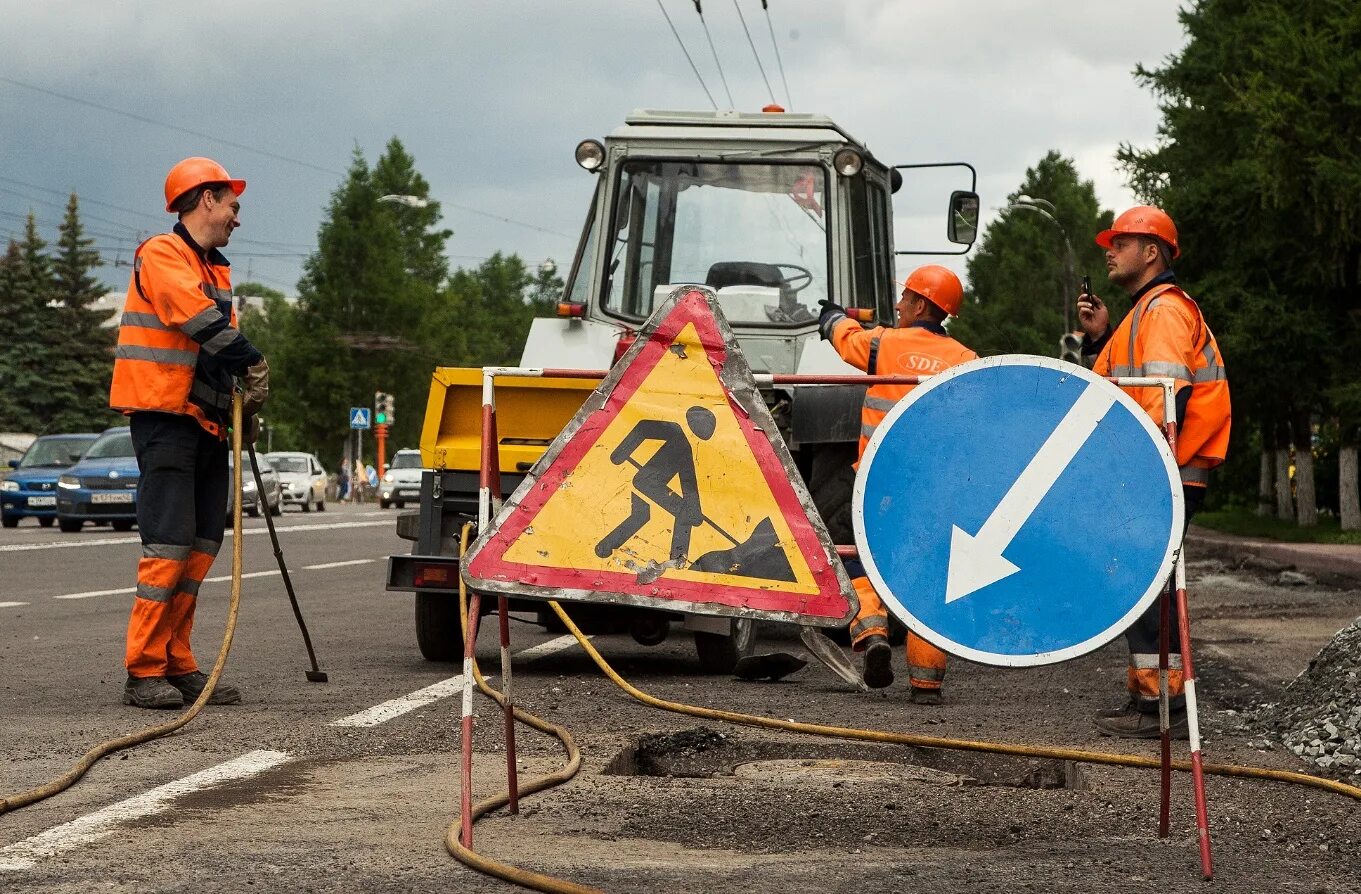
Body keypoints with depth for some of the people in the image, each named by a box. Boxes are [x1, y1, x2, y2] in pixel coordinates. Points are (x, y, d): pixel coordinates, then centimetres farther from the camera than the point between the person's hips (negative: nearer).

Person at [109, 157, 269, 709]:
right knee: (170, 544, -12)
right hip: (165, 419, -9)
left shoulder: (215, 270, 22)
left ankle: (177, 665, 12)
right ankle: (144, 673, -10)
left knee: (203, 544, 7)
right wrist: (254, 364, -16)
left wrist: (245, 397, 0)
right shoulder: (162, 255, -7)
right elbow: (200, 319, -21)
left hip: (207, 421, 9)